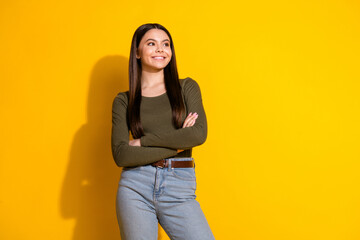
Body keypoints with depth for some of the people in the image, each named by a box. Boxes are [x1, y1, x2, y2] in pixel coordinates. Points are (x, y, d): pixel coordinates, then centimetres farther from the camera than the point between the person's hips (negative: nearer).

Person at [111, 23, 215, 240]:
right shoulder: (123, 101, 6)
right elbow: (121, 154, -5)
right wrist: (176, 144, -9)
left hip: (180, 190, 0)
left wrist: (144, 141, -7)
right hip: (136, 189, 0)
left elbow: (199, 134, -8)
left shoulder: (187, 88, 7)